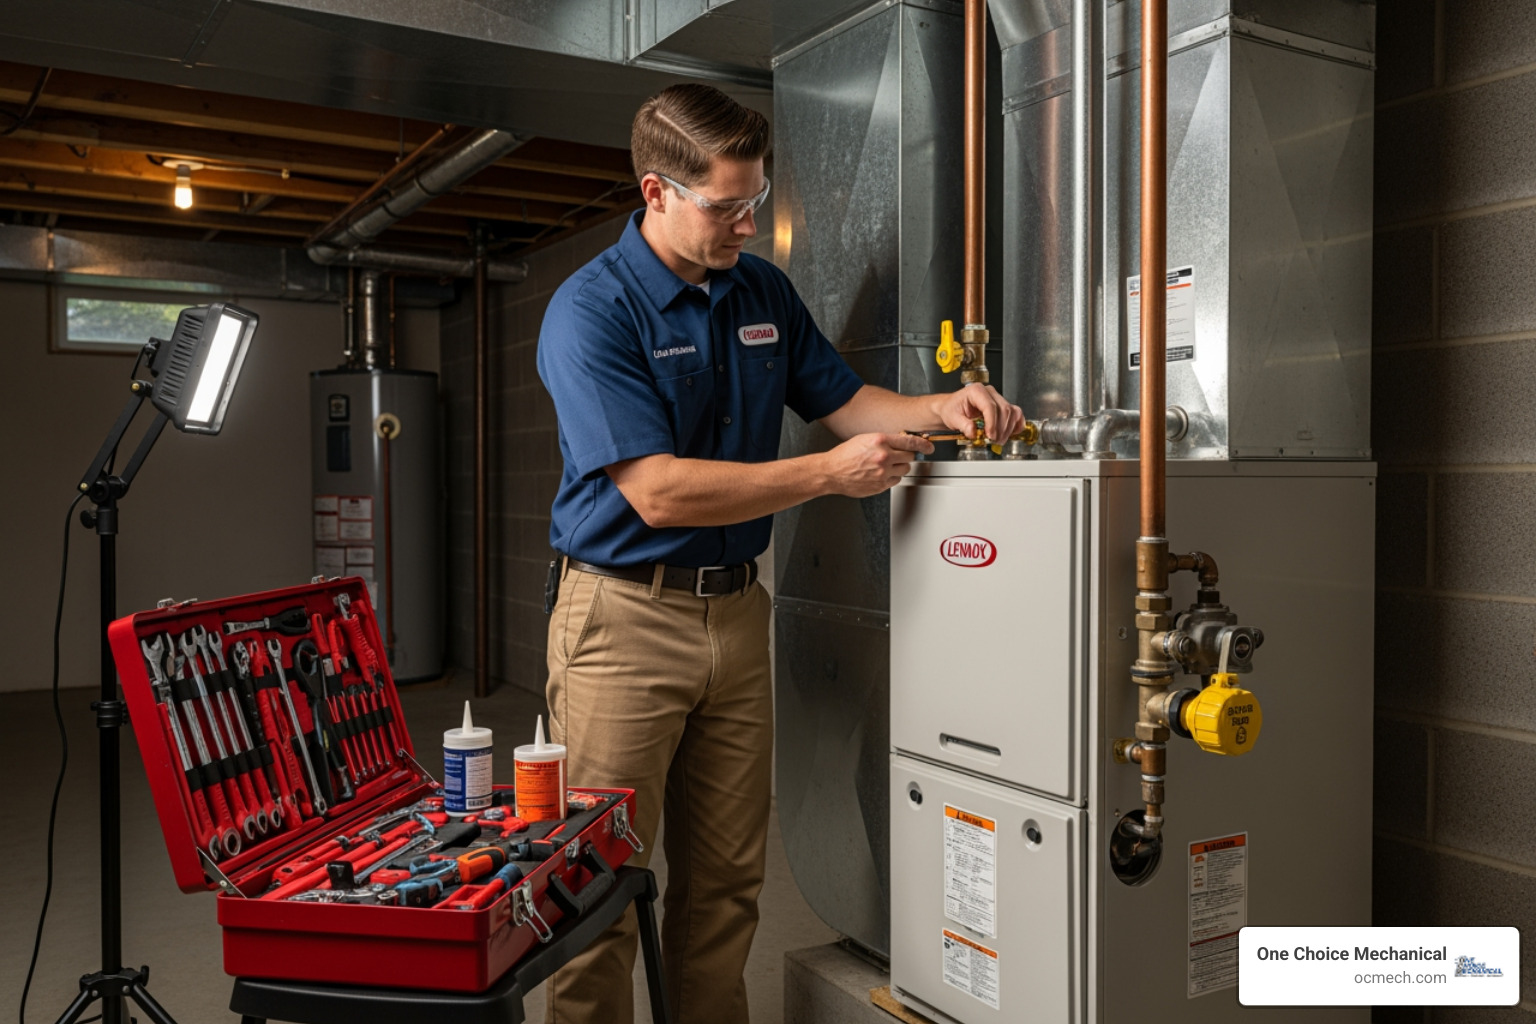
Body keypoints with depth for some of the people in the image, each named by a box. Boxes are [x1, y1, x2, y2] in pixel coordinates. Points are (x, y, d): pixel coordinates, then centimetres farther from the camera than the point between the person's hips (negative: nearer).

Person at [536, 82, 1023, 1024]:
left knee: (726, 878, 15)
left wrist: (941, 409, -4)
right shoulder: (590, 312, -14)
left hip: (736, 607, 6)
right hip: (625, 617, -6)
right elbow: (660, 492, -21)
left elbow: (844, 400, 16)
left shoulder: (764, 290, 8)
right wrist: (830, 473, -20)